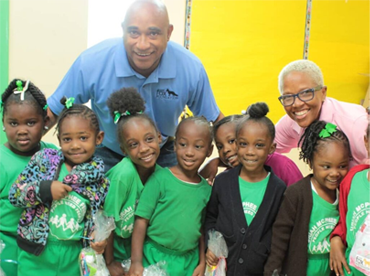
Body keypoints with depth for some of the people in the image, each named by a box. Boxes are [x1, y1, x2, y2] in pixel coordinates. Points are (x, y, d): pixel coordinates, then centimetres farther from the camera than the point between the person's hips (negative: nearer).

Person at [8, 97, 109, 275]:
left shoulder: (99, 179, -4)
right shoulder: (43, 160, -5)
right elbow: (14, 194, -5)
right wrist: (44, 189, -20)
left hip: (74, 256, 1)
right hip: (36, 252, 0)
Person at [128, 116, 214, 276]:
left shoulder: (207, 189, 1)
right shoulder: (160, 178, -11)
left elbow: (202, 230, 10)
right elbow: (142, 220, -11)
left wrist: (202, 263, 8)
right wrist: (136, 262, -15)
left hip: (189, 262, 4)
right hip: (155, 258, -3)